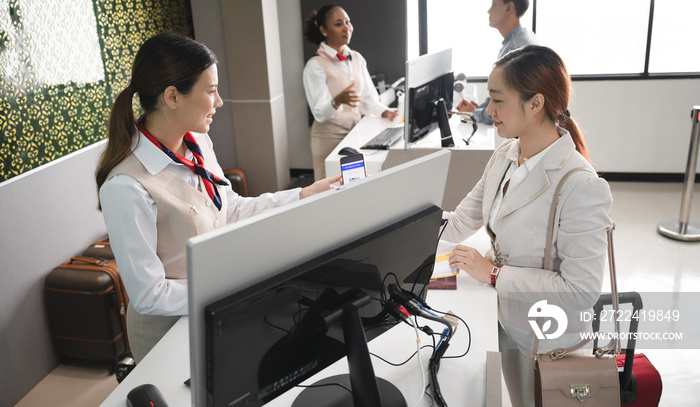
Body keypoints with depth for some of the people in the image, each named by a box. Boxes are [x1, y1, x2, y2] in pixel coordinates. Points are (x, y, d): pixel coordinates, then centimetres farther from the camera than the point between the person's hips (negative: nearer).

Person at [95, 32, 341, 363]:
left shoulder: (198, 143, -3)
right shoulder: (126, 188, -28)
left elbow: (231, 211, 8)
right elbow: (148, 296, -23)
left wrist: (304, 195, 4)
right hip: (170, 328, -7)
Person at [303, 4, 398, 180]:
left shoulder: (357, 59, 7)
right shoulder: (315, 66, -12)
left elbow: (368, 97, 5)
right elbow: (320, 113, -18)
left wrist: (384, 112, -14)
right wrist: (338, 101, -37)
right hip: (329, 137, -5)